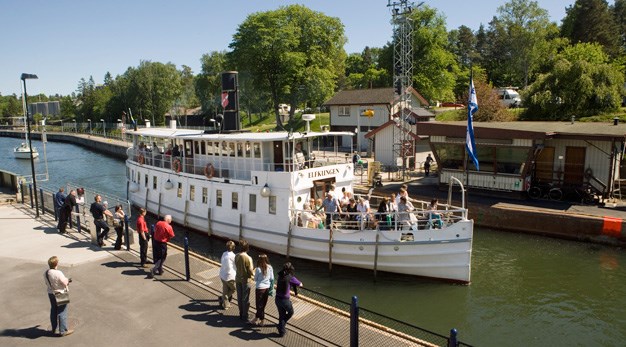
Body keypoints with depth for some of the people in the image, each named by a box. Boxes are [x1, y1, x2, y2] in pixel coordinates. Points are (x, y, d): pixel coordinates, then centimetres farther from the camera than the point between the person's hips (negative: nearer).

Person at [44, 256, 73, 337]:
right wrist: (68, 280, 1)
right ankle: (63, 331, 12)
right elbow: (65, 282, -21)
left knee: (53, 311, 21)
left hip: (51, 293, 7)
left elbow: (47, 283, 7)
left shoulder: (46, 273, -5)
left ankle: (54, 328, 34)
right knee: (62, 312, 4)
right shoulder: (58, 273, -28)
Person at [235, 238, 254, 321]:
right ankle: (245, 316, 16)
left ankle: (241, 314, 30)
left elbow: (237, 266, 6)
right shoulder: (248, 258, -24)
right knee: (245, 299, 7)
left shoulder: (236, 256, -5)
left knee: (239, 297, 17)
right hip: (246, 280, -6)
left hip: (238, 279, 6)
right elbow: (250, 271, -19)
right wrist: (254, 275, 2)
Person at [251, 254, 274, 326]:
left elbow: (255, 279, -5)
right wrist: (271, 288, 13)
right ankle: (256, 319, 30)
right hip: (267, 288, 5)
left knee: (259, 305, 10)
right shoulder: (270, 268, -6)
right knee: (263, 304, 16)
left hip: (260, 288, -5)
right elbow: (272, 279, 1)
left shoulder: (258, 269, -18)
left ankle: (262, 321, 17)